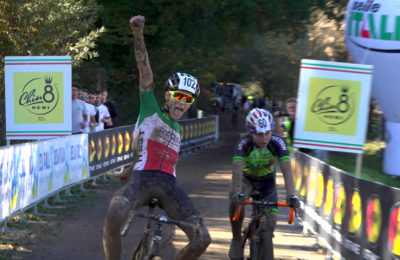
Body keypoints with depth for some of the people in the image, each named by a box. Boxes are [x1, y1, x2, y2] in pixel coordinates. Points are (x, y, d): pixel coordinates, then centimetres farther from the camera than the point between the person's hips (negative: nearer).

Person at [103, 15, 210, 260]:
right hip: (142, 178, -5)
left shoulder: (177, 128, 26)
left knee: (202, 238, -12)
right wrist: (138, 34, -13)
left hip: (169, 184, 5)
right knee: (114, 213, -38)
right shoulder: (150, 109, 11)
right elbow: (146, 72, -2)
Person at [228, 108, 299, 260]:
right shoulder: (244, 143, -33)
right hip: (246, 178, -2)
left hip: (267, 180, 2)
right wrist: (237, 193, -61)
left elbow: (286, 170, -38)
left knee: (269, 224, -7)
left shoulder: (277, 143, -31)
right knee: (236, 201, -33)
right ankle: (237, 239, -12)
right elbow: (237, 169, -45)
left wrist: (291, 196, -52)